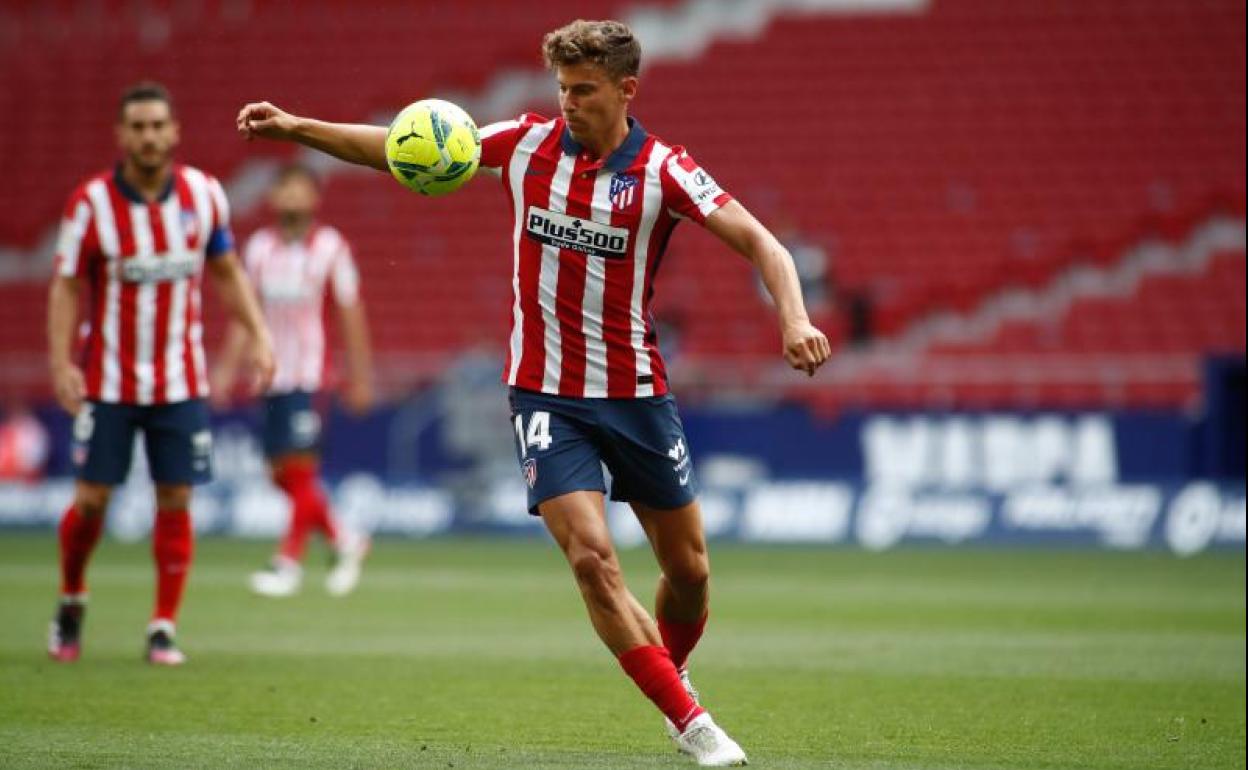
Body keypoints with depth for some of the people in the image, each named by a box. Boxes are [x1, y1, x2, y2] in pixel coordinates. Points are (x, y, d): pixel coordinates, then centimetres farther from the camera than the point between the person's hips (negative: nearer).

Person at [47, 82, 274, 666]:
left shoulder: (204, 194, -2)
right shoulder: (91, 202, -10)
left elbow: (226, 270, 10)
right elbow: (66, 286, -6)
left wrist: (258, 336, 1)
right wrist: (61, 362, -17)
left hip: (180, 381, 2)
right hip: (108, 379, -2)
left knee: (175, 502, -2)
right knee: (91, 499, -3)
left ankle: (164, 629, 7)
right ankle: (71, 600, 24)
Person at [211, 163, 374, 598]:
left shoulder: (330, 247, -1)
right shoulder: (260, 246, 10)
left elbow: (350, 312, 1)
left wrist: (360, 377, 0)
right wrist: (227, 367, 10)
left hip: (309, 371, -5)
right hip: (273, 372, 5)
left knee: (300, 467, -9)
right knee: (281, 473, 5)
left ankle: (289, 562, -3)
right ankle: (344, 541, 22)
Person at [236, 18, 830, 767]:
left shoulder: (663, 170, -10)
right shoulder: (528, 143, -3)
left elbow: (760, 242, -17)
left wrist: (795, 319, -36)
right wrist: (296, 127, -7)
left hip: (637, 392, 0)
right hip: (546, 393, 0)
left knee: (689, 569, 7)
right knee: (592, 557, -16)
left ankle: (674, 679, 37)